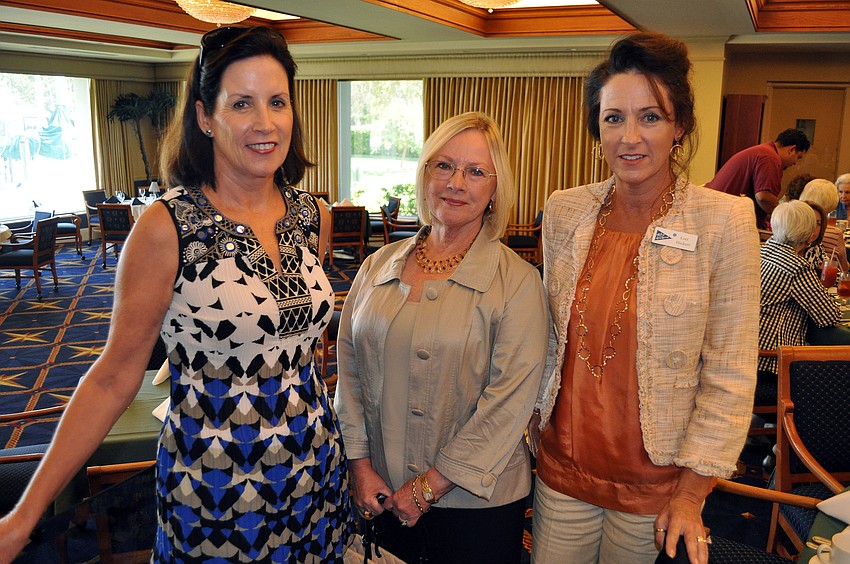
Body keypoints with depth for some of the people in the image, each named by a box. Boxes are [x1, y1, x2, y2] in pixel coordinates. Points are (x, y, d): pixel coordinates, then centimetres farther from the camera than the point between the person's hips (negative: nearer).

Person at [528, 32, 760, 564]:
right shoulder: (564, 211, -2)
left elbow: (730, 377, -11)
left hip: (653, 478, -3)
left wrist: (692, 494, -10)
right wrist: (536, 421, 11)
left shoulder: (725, 221, -13)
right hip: (563, 462, 3)